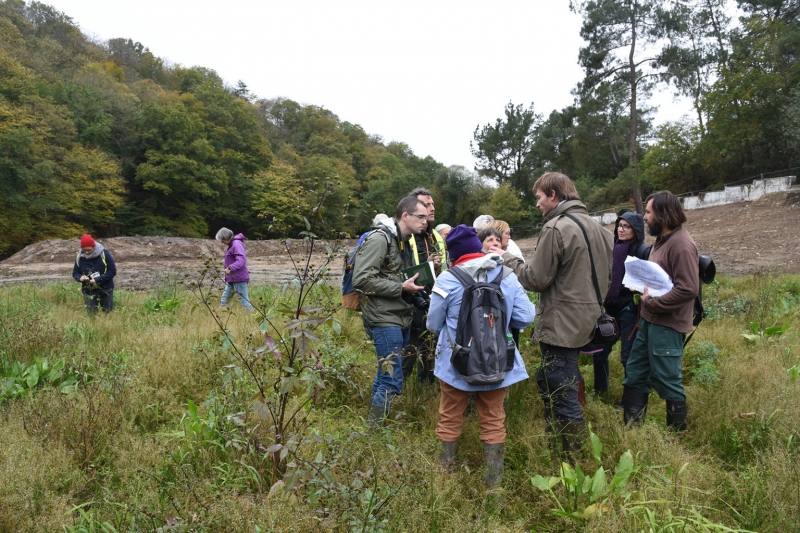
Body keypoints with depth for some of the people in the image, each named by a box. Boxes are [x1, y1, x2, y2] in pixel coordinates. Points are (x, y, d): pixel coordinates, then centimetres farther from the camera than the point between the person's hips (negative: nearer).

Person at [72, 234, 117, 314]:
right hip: (88, 291, 2)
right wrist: (80, 277, -19)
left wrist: (97, 280, -23)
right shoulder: (79, 257, -5)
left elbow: (113, 271, -14)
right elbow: (75, 273, 5)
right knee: (91, 314, 5)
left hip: (105, 289, -2)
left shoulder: (104, 254, -16)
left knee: (109, 313, 8)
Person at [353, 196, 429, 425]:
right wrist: (401, 288, -20)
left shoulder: (404, 241, 16)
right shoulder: (379, 239, -14)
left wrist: (415, 283, 8)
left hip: (401, 319, 10)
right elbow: (362, 279, -22)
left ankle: (377, 426, 30)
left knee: (385, 376, 17)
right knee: (392, 382, -7)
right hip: (384, 320, -9)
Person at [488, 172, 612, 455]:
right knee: (548, 382, 22)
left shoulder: (556, 228, -17)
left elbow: (536, 279, -15)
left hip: (560, 325, -9)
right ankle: (553, 444, 35)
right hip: (585, 320, 10)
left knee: (565, 398, 1)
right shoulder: (597, 227, 10)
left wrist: (506, 258, -3)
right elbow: (608, 274, 16)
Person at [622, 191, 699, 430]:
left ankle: (678, 431, 22)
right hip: (650, 319, 10)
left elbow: (688, 289, -26)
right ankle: (630, 423, 27)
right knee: (635, 371, 15)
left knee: (666, 379, 3)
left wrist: (652, 302, -19)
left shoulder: (681, 243, -19)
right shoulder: (662, 239, 12)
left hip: (667, 324, -10)